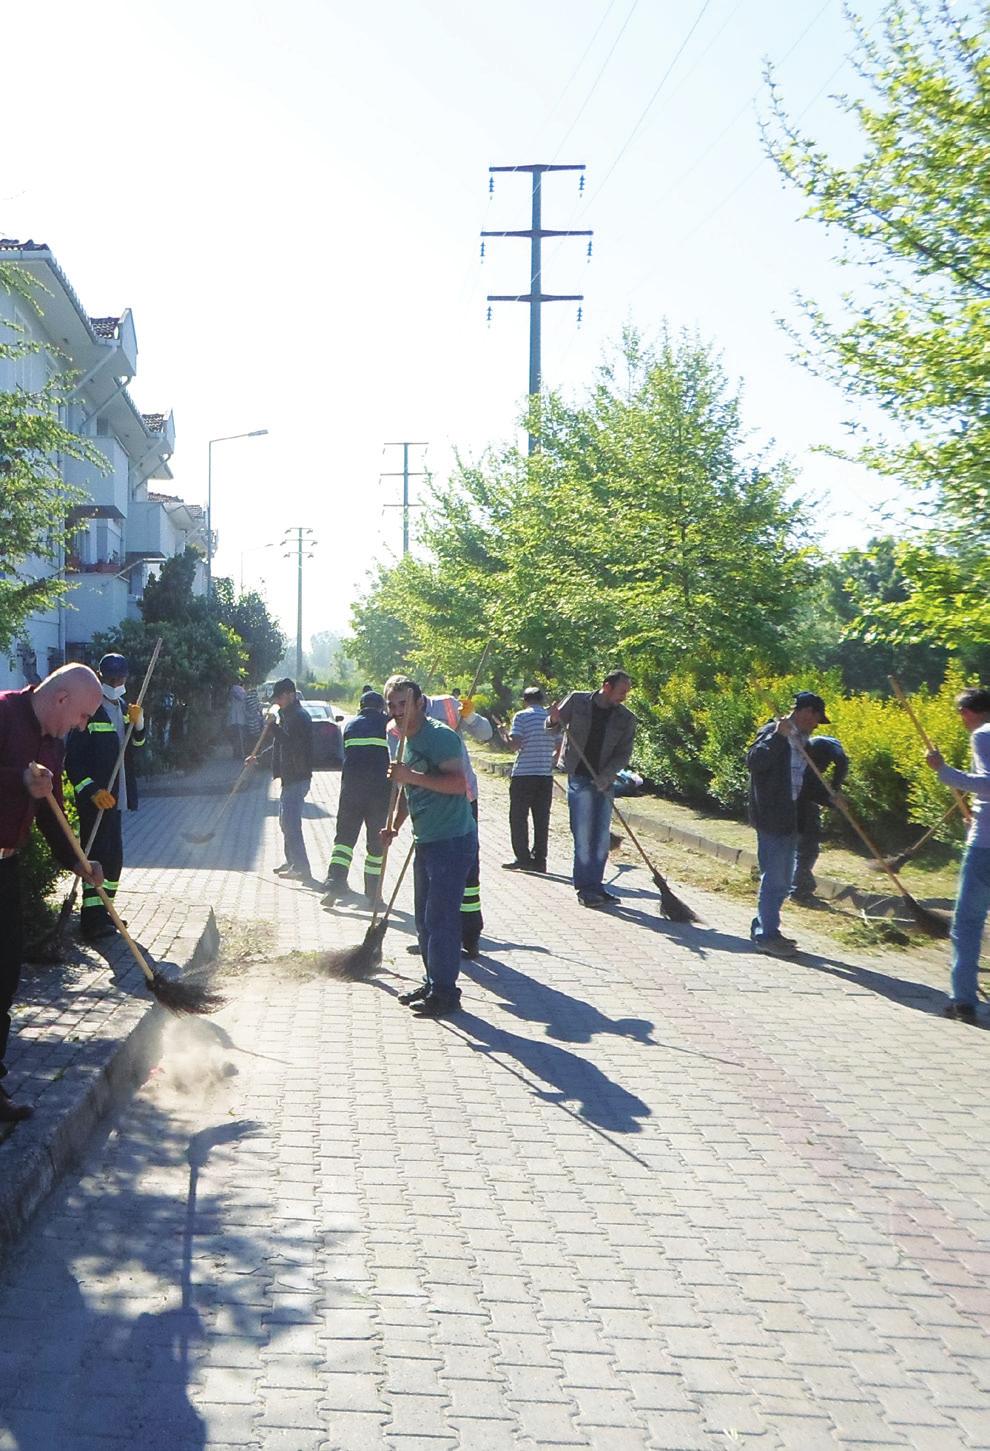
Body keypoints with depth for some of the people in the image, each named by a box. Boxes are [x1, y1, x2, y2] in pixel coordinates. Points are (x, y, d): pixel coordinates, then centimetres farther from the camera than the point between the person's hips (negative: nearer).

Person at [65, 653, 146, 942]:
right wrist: (92, 790, -24)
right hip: (95, 797, -8)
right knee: (97, 855, -9)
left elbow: (135, 746, 14)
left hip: (115, 796, 8)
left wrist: (137, 723, -5)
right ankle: (93, 920, -7)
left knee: (112, 856, 12)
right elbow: (72, 757, -16)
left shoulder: (123, 707, 13)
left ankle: (100, 912, 22)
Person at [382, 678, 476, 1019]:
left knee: (441, 917, -8)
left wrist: (412, 776, -28)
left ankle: (445, 992, 0)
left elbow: (459, 782, -27)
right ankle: (432, 983, 26)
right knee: (425, 918, 15)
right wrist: (394, 826, 16)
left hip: (453, 840, -10)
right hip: (426, 842, 10)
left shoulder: (441, 736, -15)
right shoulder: (405, 740, 14)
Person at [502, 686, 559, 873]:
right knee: (541, 819, 8)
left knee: (518, 818, 5)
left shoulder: (521, 716, -6)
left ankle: (522, 858, 3)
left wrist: (505, 734, 5)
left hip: (523, 774, -4)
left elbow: (514, 745, -15)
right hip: (546, 775, 5)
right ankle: (539, 860, 10)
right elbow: (559, 748, 9)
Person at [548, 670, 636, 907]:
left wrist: (604, 777, -16)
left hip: (604, 782, 3)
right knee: (583, 836, -5)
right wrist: (554, 720, -16)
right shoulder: (577, 701, -2)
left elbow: (623, 755, -1)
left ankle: (594, 886, 15)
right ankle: (584, 889, 0)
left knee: (601, 839, 5)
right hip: (579, 778, -3)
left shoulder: (626, 719, 2)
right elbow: (551, 725, 8)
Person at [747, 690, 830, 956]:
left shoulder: (801, 740, 15)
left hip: (790, 819, 10)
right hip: (770, 817, -10)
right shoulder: (772, 733, -11)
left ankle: (763, 928, 27)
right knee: (774, 879, -6)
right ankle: (767, 936, 1)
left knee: (782, 880, 16)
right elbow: (754, 761, -27)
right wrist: (778, 735, -31)